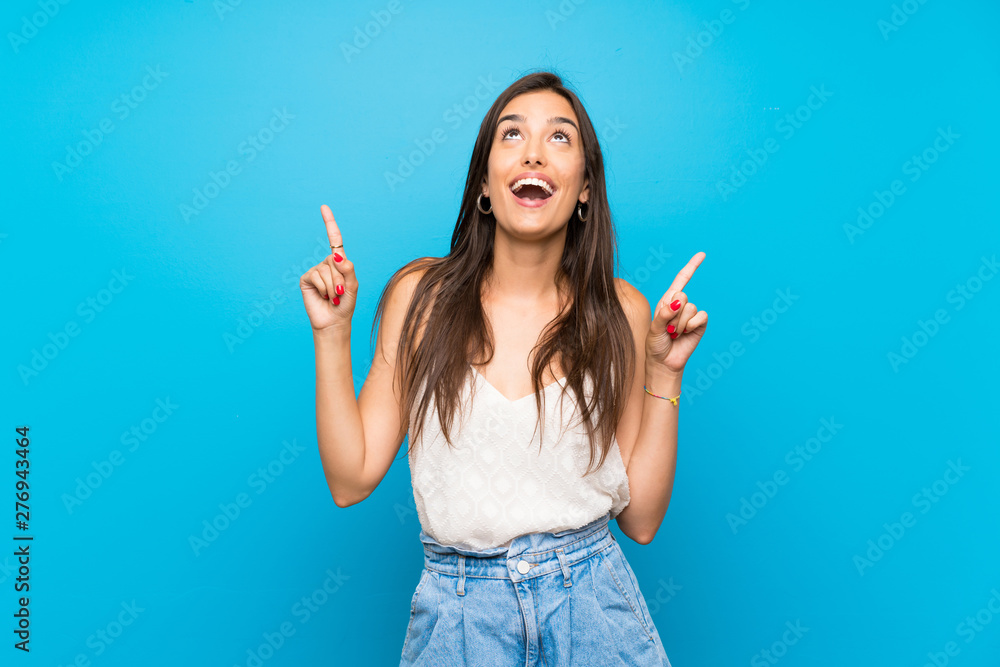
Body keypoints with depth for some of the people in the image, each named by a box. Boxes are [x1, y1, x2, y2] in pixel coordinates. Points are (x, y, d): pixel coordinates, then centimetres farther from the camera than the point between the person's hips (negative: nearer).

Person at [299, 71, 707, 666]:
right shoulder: (422, 295, -5)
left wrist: (664, 372, -12)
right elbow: (351, 480, -6)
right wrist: (332, 332, -12)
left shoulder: (619, 313, -5)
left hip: (592, 606, 1)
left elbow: (641, 517, -4)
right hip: (458, 614, 0)